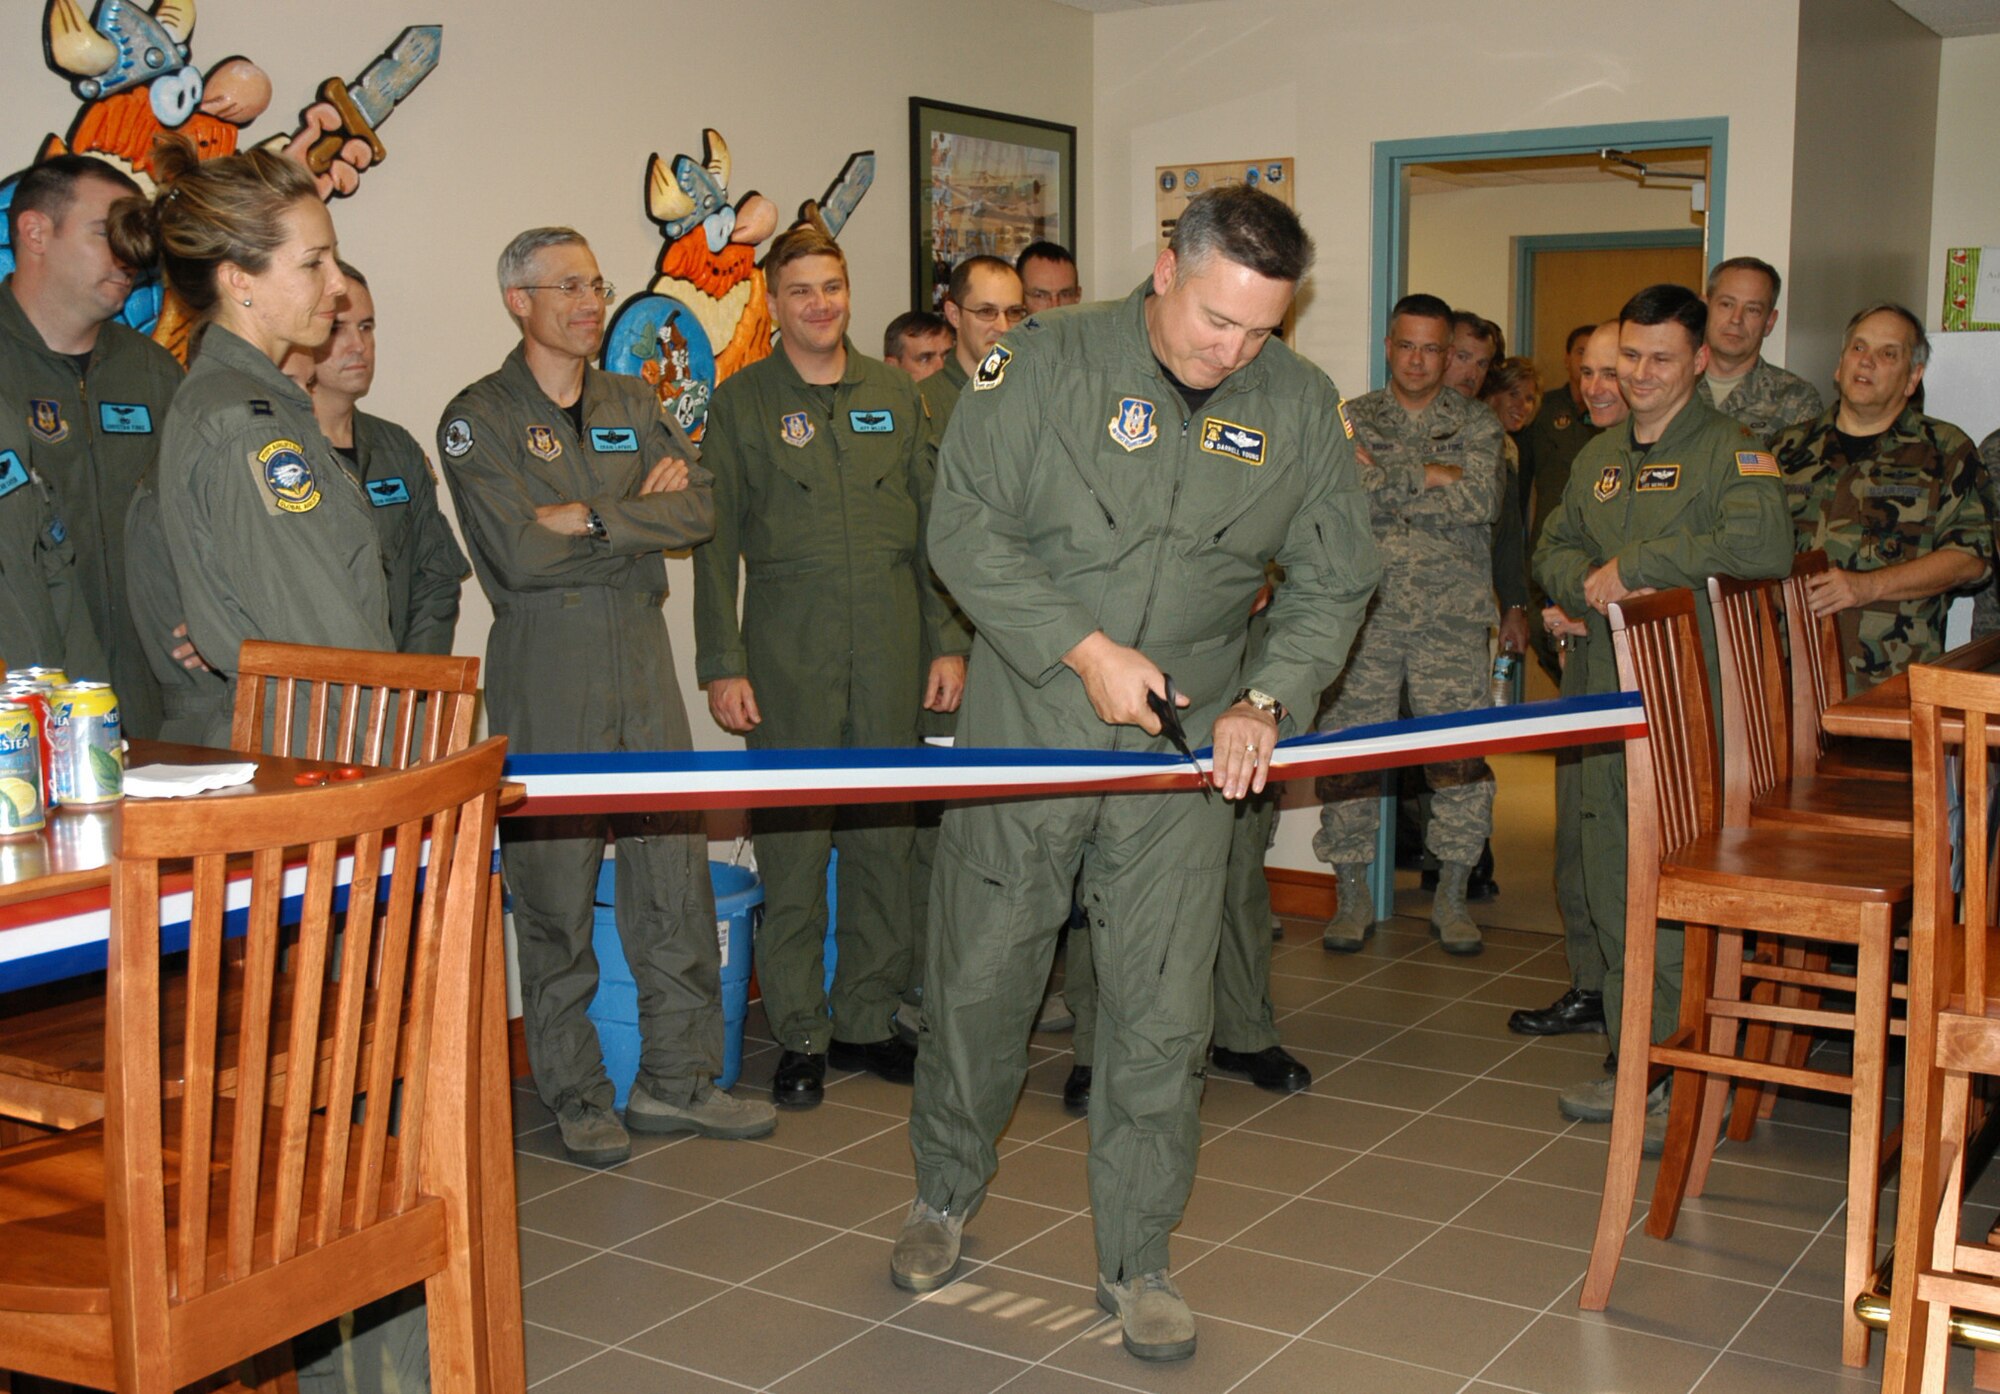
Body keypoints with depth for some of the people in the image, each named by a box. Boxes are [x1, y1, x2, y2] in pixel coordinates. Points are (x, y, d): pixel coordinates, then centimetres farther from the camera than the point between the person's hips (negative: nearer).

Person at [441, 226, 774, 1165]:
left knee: (676, 875, 5)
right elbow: (521, 555, -15)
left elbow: (699, 511, 0)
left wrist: (591, 518, -11)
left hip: (643, 666, 5)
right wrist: (639, 522, -6)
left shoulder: (634, 407, 15)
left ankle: (675, 1078, 17)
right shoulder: (478, 420, -2)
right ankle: (576, 1096, 13)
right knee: (555, 893, 0)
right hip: (544, 682, -5)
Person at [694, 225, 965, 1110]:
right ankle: (799, 1035, 10)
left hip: (889, 650, 3)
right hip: (787, 653, -2)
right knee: (792, 841, -2)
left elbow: (932, 526, 12)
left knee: (884, 835, 6)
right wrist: (721, 664, -4)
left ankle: (868, 1021, 19)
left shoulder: (896, 396, 12)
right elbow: (716, 543, 2)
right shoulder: (741, 403, 4)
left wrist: (947, 641, 6)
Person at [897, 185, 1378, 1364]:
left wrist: (1266, 701, -9)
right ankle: (947, 1196, 35)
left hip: (1188, 747, 1)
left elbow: (1335, 583, 7)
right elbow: (967, 528, -9)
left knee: (1163, 1013, 1)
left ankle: (1137, 1262, 19)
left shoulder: (1302, 405, 0)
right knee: (980, 980, 10)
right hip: (1027, 725, -1)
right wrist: (1086, 650, -16)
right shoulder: (1047, 363, -8)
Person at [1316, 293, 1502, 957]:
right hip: (1365, 611, 0)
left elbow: (1480, 500, -9)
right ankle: (1352, 897, 11)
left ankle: (1451, 897, 11)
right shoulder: (1350, 419, 10)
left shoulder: (1476, 425, 10)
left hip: (1453, 616, 0)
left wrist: (1385, 480, -8)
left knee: (1459, 752, -3)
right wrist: (1429, 476, -9)